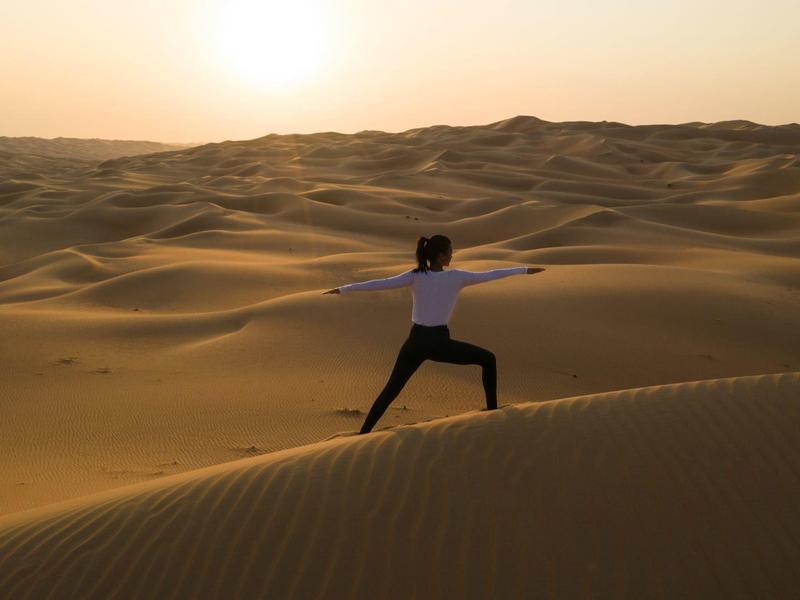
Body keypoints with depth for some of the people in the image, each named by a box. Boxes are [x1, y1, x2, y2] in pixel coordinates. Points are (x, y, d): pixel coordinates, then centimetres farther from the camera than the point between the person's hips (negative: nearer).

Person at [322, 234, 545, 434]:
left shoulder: (415, 276, -4)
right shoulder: (456, 277, -7)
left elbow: (381, 284, -10)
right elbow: (489, 275, 2)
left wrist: (343, 289, -7)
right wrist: (525, 269, 14)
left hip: (416, 342, 2)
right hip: (439, 343, -2)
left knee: (391, 389, 13)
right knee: (488, 359, 18)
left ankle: (364, 433, 5)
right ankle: (492, 410, 19)